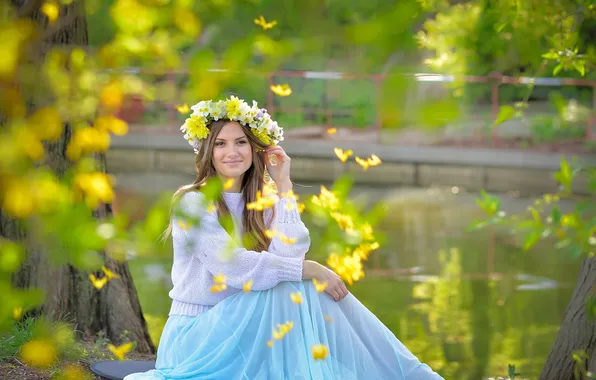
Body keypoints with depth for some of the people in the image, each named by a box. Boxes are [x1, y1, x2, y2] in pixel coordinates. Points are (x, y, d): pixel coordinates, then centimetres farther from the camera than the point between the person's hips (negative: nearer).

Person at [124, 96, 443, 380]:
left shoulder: (261, 203, 6)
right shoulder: (192, 203, -11)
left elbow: (288, 255, -14)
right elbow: (232, 266, -24)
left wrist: (283, 185, -10)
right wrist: (309, 269, -22)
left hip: (240, 324, 6)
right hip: (195, 331, -6)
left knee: (307, 291, -17)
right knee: (285, 290, -26)